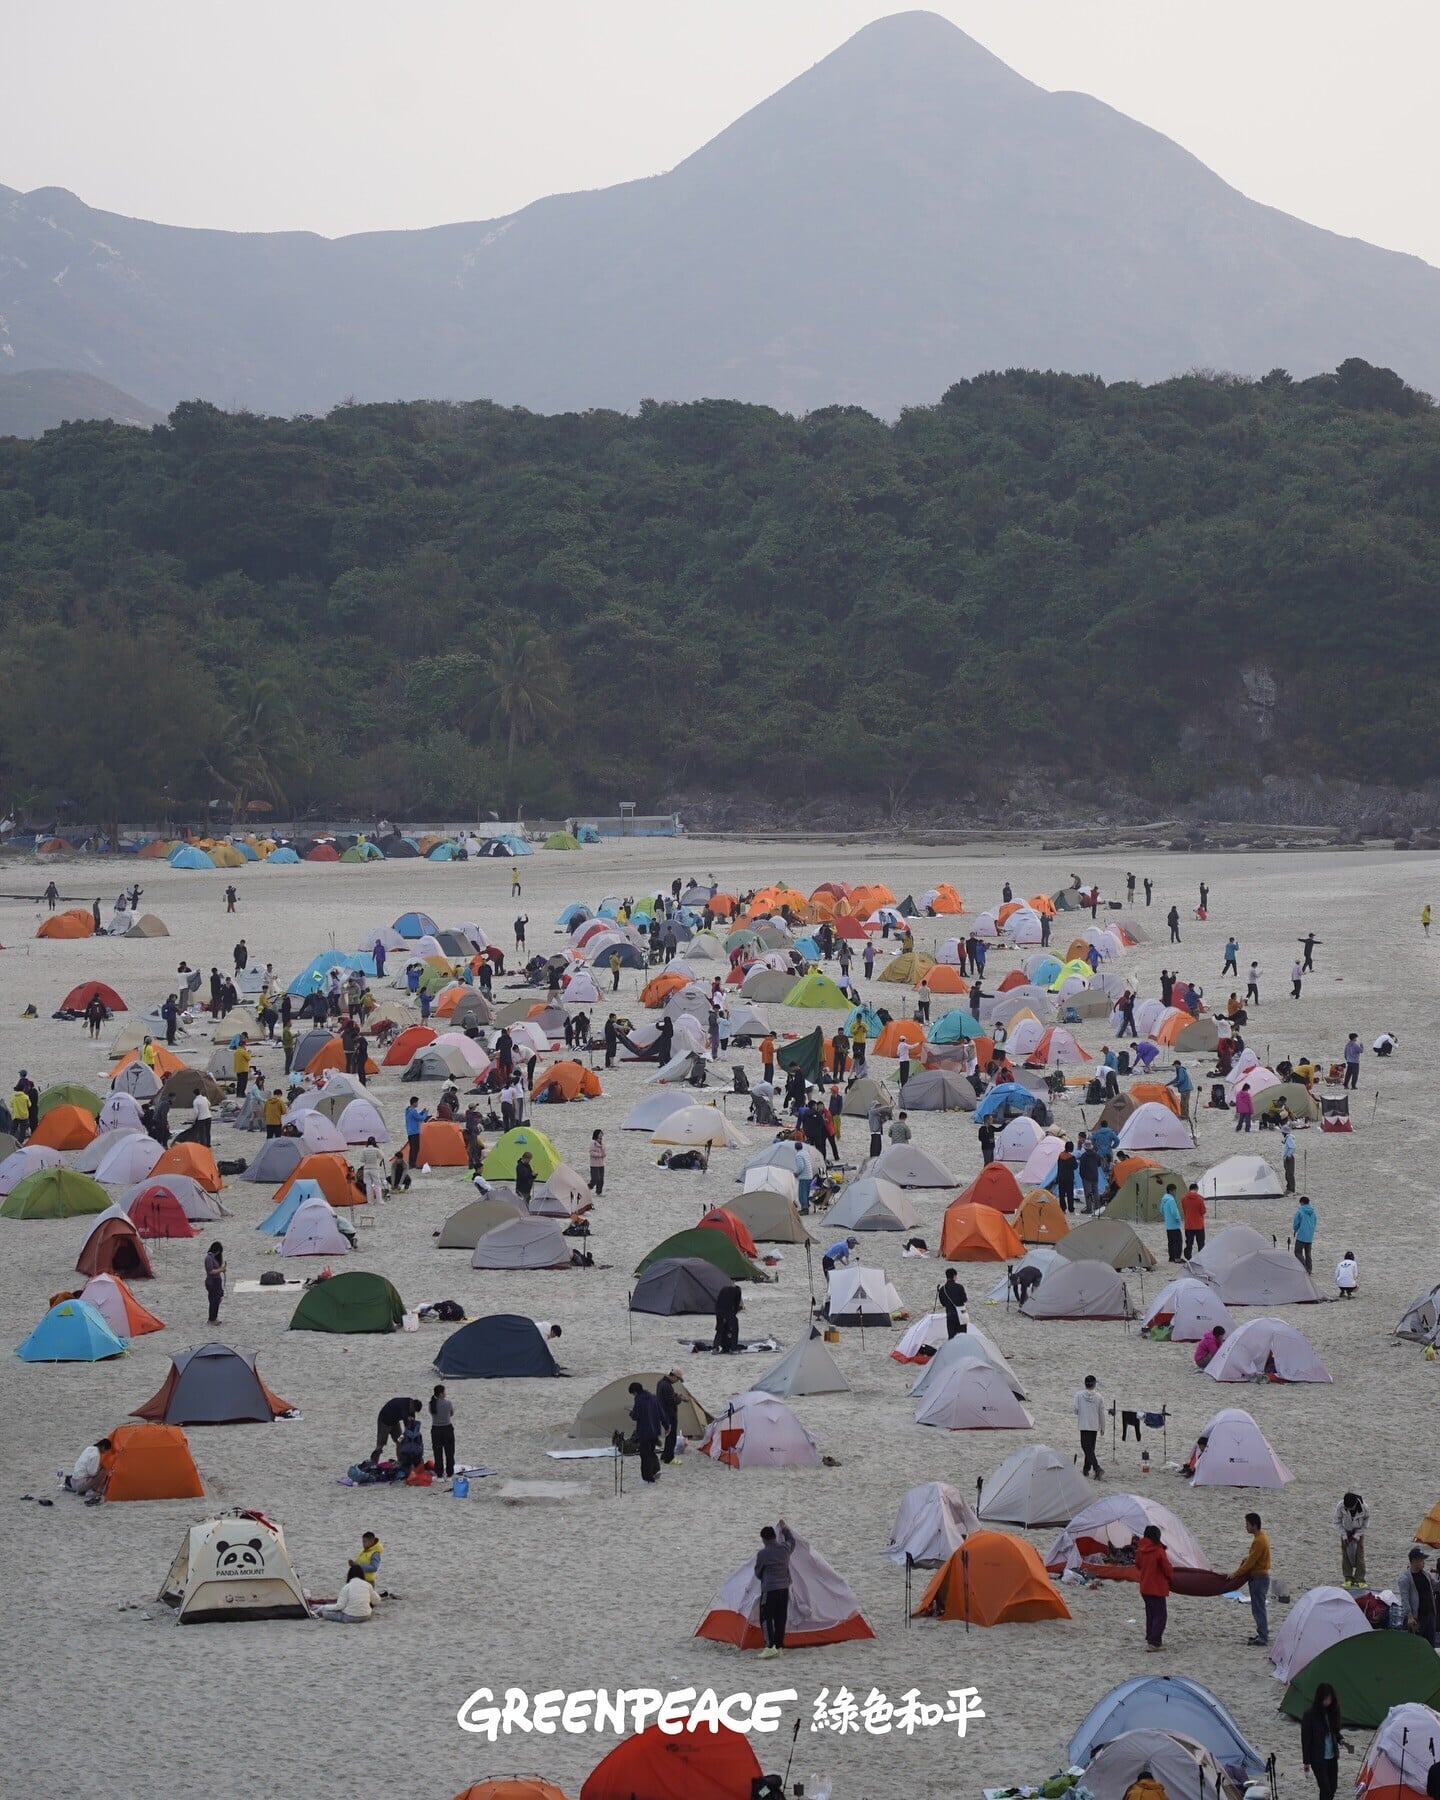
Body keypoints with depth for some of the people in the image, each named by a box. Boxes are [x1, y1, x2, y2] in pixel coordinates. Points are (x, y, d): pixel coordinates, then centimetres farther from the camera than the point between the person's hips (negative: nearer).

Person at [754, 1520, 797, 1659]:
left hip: (769, 1589, -6)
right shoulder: (785, 1549, 3)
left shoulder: (762, 1554, -10)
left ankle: (770, 1646, -16)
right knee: (780, 1618, 11)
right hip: (784, 1588, 6)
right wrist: (784, 1528, 43)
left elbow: (758, 1573, 2)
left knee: (766, 1617, -3)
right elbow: (792, 1540, 28)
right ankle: (779, 1647, 13)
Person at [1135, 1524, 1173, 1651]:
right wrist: (1171, 1577, 8)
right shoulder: (1158, 1551, -19)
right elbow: (1167, 1568, -13)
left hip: (1144, 1588, 7)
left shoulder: (1140, 1551, 1)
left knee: (1150, 1614, 19)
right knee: (1160, 1615, -2)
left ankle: (1150, 1639, 23)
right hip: (1157, 1588, -7)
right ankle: (1153, 1642, -10)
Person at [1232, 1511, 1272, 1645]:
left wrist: (1236, 1574, -13)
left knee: (1259, 1608, -7)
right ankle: (1262, 1634, 20)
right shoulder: (1261, 1537, 11)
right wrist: (1239, 1573, 18)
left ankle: (1263, 1637, -6)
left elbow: (1250, 1562, -20)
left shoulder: (1259, 1541, -20)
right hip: (1260, 1575, 10)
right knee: (1260, 1607, 15)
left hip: (1259, 1577, -10)